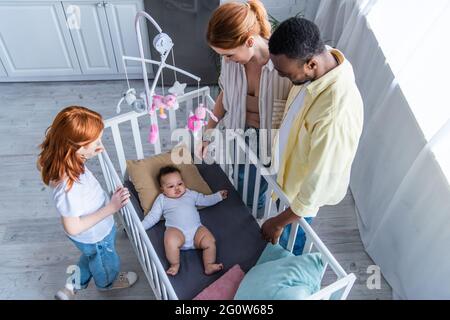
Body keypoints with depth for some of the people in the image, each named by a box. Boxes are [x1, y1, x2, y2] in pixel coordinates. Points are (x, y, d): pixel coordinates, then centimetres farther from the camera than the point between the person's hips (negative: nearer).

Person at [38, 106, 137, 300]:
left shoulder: (56, 157, -25)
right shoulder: (68, 186, -47)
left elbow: (40, 163, 2)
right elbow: (73, 227, -34)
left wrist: (87, 154, -10)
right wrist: (111, 208, -32)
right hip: (95, 237, -6)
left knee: (91, 256, 37)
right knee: (106, 262, 29)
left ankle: (74, 286, 57)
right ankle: (107, 282, 61)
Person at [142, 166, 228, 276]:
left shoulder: (190, 194, 25)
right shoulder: (161, 200, 18)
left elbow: (205, 200, 34)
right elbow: (152, 217, 17)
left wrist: (219, 195, 29)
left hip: (196, 229, 3)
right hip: (176, 230, -2)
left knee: (210, 242, -22)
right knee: (170, 241, -35)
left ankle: (209, 266, -7)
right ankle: (175, 265, -12)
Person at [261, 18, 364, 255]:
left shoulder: (337, 114, -45)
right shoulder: (319, 55, -19)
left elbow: (319, 183, -33)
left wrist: (280, 222, -21)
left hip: (305, 189, -7)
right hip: (291, 165, 7)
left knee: (290, 238, 24)